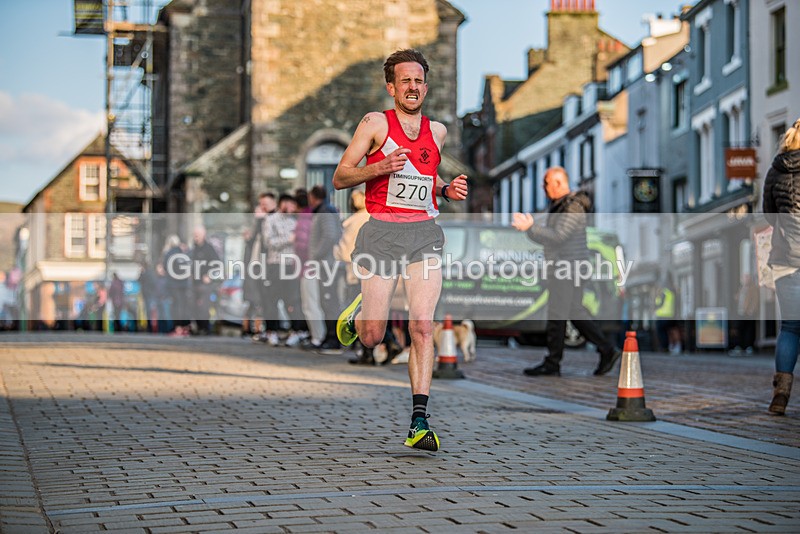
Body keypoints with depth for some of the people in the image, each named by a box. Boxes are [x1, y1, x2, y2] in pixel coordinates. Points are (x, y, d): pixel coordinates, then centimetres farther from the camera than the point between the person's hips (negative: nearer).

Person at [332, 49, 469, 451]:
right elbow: (340, 178, 0)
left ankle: (418, 423, -11)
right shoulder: (375, 123, 2)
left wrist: (447, 190, 10)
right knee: (372, 337, -1)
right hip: (382, 232, -3)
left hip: (424, 235, 3)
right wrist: (381, 167, -16)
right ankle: (358, 312, 37)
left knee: (422, 327, -11)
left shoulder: (437, 131, 15)